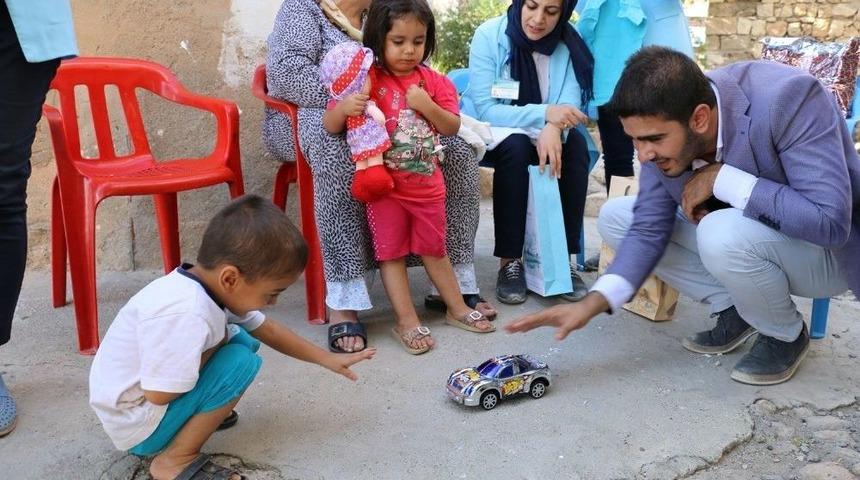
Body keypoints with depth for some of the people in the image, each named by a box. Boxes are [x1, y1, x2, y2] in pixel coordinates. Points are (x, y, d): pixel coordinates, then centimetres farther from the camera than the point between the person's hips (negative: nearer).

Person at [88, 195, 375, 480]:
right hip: (136, 426, -9)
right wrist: (216, 343, -20)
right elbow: (159, 395, -30)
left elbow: (267, 330, 8)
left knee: (242, 338, 4)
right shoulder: (184, 314, -35)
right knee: (240, 361, -22)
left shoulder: (216, 288, -7)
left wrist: (328, 359, 13)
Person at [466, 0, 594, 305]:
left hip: (546, 138, 3)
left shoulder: (569, 44, -8)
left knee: (575, 145, -27)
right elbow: (485, 111, -23)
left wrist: (553, 128, -41)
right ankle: (509, 261, -26)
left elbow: (570, 106, -18)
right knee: (516, 146, -34)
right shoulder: (488, 36, -17)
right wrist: (544, 114, -35)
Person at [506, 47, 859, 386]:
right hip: (737, 238, 6)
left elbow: (831, 221, -36)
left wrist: (722, 178, -34)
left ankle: (787, 334, -6)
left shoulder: (789, 98, -33)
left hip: (827, 250, -6)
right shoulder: (663, 127, -16)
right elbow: (649, 229, -11)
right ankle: (732, 308, 3)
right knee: (614, 217, -5)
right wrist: (594, 302, -23)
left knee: (723, 234, -36)